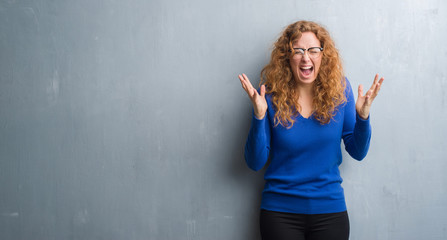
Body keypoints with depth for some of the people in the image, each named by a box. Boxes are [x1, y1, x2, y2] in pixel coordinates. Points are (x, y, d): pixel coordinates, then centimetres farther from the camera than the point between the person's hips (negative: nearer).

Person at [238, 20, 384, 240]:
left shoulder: (340, 90, -3)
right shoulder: (273, 97, -9)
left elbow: (358, 152, 1)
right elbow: (255, 163, -9)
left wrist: (362, 116, -16)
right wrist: (259, 115, -21)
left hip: (330, 208, 2)